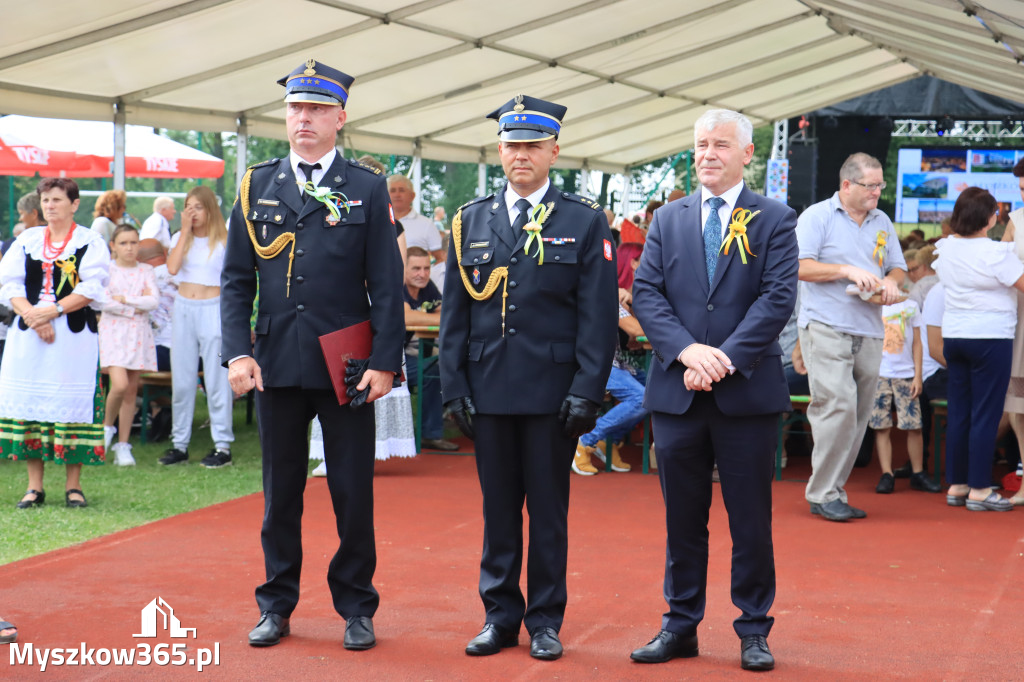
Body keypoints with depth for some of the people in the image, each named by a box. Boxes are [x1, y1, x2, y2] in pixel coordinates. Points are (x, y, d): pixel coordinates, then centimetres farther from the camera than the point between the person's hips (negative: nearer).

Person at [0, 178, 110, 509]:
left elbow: (93, 287, -8)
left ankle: (73, 485, 5)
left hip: (74, 335, -3)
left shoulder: (90, 241, 3)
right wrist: (32, 315, -12)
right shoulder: (27, 240, 12)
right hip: (27, 333, 3)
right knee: (29, 401, 2)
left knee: (73, 402, -3)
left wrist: (53, 311, -16)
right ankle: (34, 486, 9)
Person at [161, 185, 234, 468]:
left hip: (214, 309, -4)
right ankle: (179, 444, 14)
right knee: (181, 379, 7)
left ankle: (223, 446, 2)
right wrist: (185, 230, -8)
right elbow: (172, 268, -9)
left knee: (216, 379, -4)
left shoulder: (224, 241, 1)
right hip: (183, 309, 4)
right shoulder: (180, 238, 10)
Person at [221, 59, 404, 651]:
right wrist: (238, 352, -4)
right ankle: (277, 606, 21)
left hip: (347, 365, -2)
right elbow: (237, 279, 7)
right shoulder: (258, 186, 8)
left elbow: (387, 285, -1)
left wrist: (385, 362, -8)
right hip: (276, 363, 2)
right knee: (280, 491, 10)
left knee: (353, 492, 3)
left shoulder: (368, 188, 2)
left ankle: (356, 607, 16)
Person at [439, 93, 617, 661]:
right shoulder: (470, 221, 9)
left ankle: (545, 621, 15)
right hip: (489, 393, 2)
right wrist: (454, 389, 3)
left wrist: (586, 392, -9)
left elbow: (598, 316, -2)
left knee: (548, 509, 4)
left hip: (552, 394, -2)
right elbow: (454, 313, 10)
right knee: (497, 507, 9)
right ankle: (500, 615, 19)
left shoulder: (585, 222, 1)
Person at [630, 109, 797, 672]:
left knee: (751, 520, 4)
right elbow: (646, 293, 1)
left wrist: (725, 360, -16)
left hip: (748, 392, -2)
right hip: (676, 392, 2)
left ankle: (753, 631, 15)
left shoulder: (775, 220, 2)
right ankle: (680, 626, 20)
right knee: (682, 519, 10)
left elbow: (778, 298, -8)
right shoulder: (667, 220, 10)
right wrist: (688, 350, -14)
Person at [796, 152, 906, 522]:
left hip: (869, 332, 6)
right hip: (826, 328, -6)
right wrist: (847, 271, -15)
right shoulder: (816, 216, -1)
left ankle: (834, 491, 12)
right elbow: (799, 267, -9)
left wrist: (890, 281, -2)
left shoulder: (882, 222, 17)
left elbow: (898, 267, 21)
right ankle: (822, 494, -8)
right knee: (839, 407, -16)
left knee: (859, 416, 5)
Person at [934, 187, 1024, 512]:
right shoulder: (996, 252, -16)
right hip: (990, 337, -7)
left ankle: (956, 485, 15)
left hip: (954, 335, 7)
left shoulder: (945, 248, 4)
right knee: (986, 415, -2)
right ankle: (979, 490, 0)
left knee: (958, 413, 11)